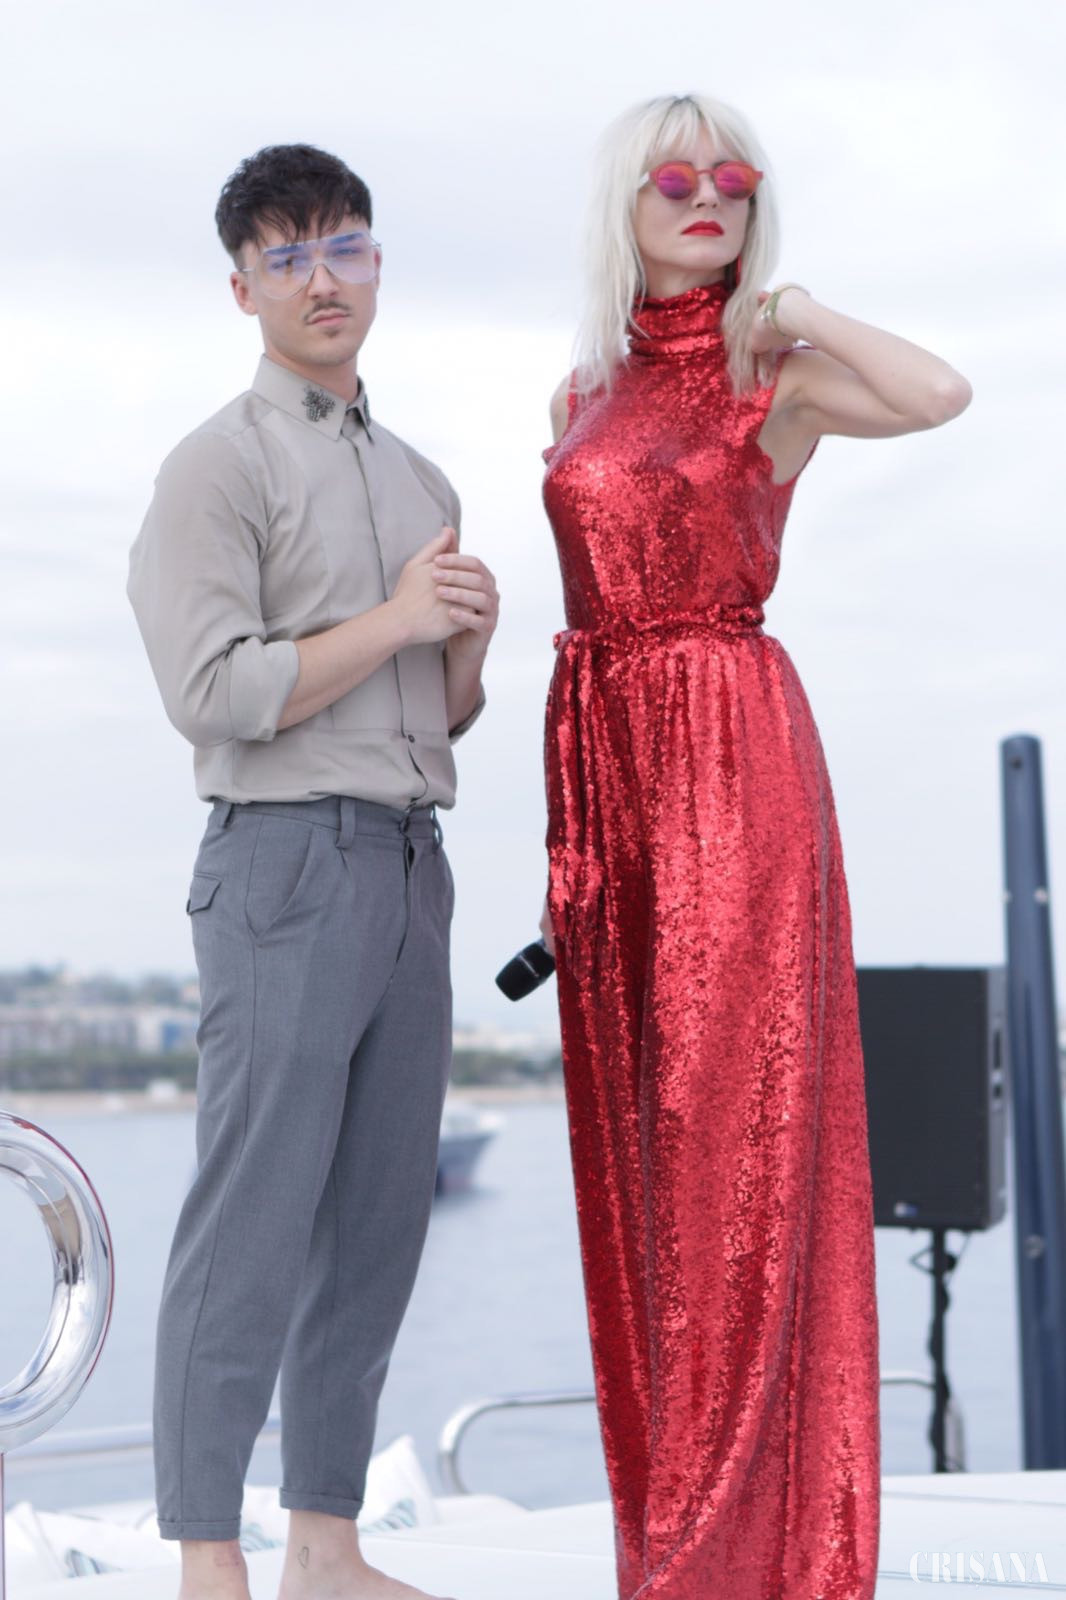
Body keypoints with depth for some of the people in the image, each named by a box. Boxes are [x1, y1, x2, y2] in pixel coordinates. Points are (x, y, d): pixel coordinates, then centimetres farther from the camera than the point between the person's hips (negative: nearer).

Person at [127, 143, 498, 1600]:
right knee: (254, 1219, -8)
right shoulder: (220, 466, -2)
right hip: (288, 860, -7)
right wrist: (394, 620, -10)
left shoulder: (422, 481, 21)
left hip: (411, 867, 8)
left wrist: (471, 641, 3)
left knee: (379, 1219, 8)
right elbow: (213, 690, -13)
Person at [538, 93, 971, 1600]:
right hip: (604, 761, 6)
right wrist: (570, 827, 15)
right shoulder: (584, 392, 15)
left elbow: (942, 393, -24)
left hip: (737, 756, -6)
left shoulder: (779, 377, -2)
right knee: (636, 1136, 8)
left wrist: (784, 301, -8)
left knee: (736, 1125, -6)